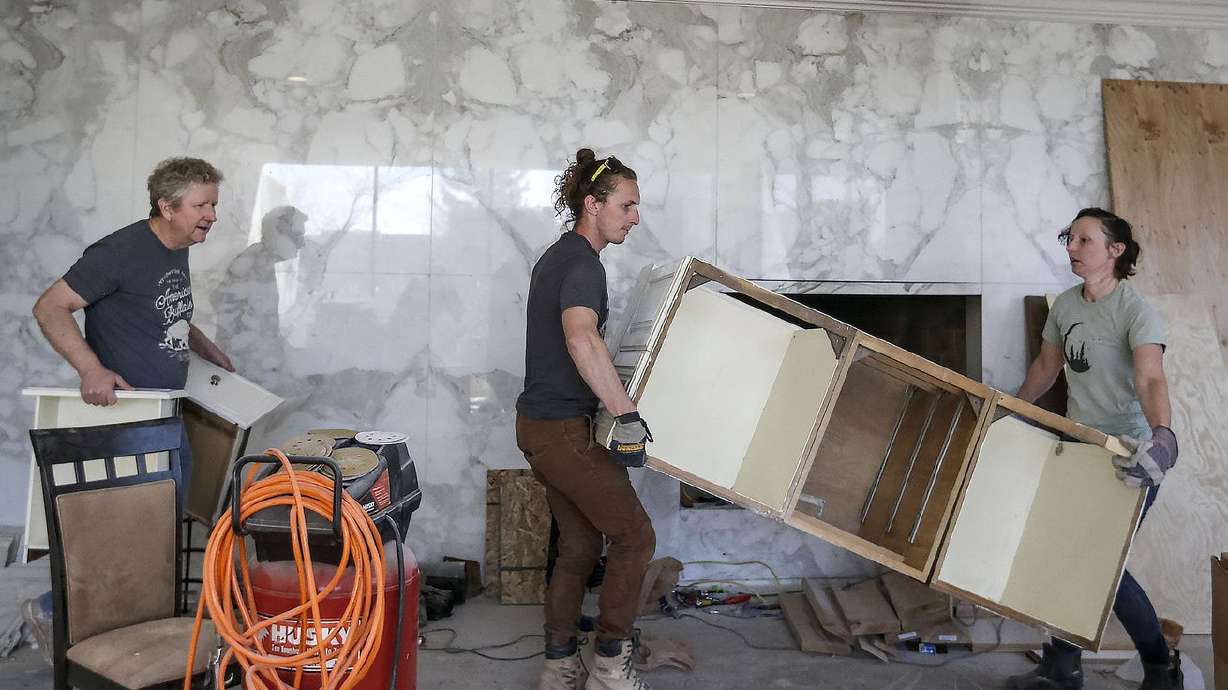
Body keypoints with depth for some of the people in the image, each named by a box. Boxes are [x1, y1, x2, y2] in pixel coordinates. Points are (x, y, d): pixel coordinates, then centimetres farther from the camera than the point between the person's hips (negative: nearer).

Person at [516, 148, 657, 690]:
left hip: (538, 422, 10)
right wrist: (628, 414, -34)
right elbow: (582, 341, -38)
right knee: (634, 536, 0)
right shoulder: (583, 264, -18)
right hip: (563, 429, -10)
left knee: (579, 545, 16)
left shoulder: (557, 256, 15)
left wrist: (611, 402, 31)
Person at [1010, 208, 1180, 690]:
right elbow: (1045, 369, 17)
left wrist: (1163, 438, -51)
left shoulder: (1136, 312, -18)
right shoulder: (1065, 306, 3)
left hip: (1129, 455, -7)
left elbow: (1151, 382, -34)